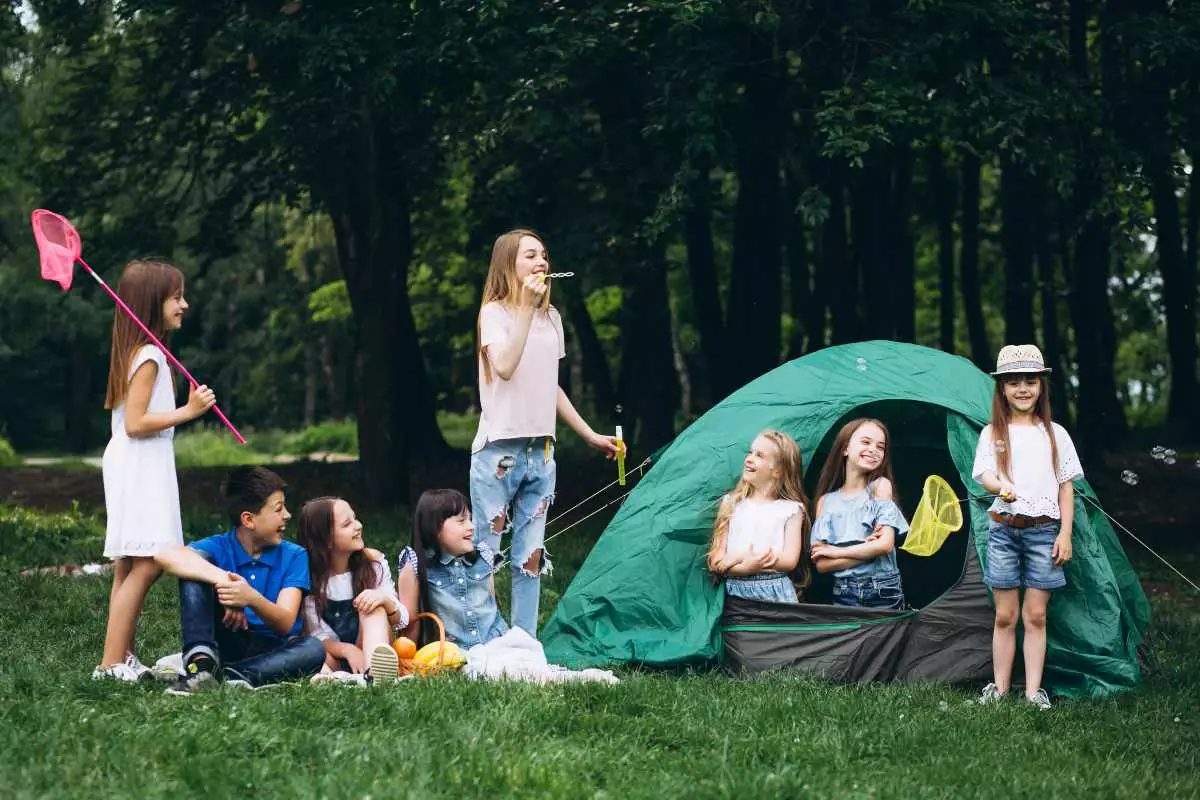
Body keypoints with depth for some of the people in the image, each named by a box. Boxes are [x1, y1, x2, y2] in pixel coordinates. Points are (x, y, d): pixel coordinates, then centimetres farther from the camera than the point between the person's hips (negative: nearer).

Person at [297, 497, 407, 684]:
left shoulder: (373, 562, 0)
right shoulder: (307, 576, -6)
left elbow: (401, 621, -1)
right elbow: (318, 634, -9)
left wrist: (385, 600, -24)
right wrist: (346, 650, -30)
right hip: (333, 658, -1)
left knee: (373, 605, -26)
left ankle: (374, 667, -53)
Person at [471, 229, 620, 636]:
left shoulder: (551, 317, 14)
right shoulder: (495, 313, -6)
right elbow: (504, 368, -23)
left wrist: (590, 435, 21)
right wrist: (525, 308, -24)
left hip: (540, 452, 6)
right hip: (499, 451, -6)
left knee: (531, 556, 6)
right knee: (486, 553, -3)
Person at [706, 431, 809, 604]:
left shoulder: (791, 509, 8)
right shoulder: (731, 503, 14)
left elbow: (790, 560, -2)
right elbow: (716, 561, 7)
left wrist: (737, 559, -8)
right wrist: (746, 567, -14)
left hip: (775, 591, -1)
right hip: (735, 591, 1)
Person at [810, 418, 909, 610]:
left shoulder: (881, 486, 0)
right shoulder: (826, 500, 6)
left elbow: (885, 544, -11)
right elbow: (821, 564, -2)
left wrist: (834, 552, -6)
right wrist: (867, 548, -12)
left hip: (884, 594, -2)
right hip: (843, 595, 2)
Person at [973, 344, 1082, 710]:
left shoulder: (1055, 434, 7)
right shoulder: (992, 434, 5)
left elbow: (1066, 487, 8)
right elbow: (984, 474, -6)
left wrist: (1065, 533, 0)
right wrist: (1000, 485, -30)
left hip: (1043, 532, 0)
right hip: (1003, 530, 0)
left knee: (1036, 615, 1)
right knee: (1005, 615, 2)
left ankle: (1033, 692, 4)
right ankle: (999, 689, 9)